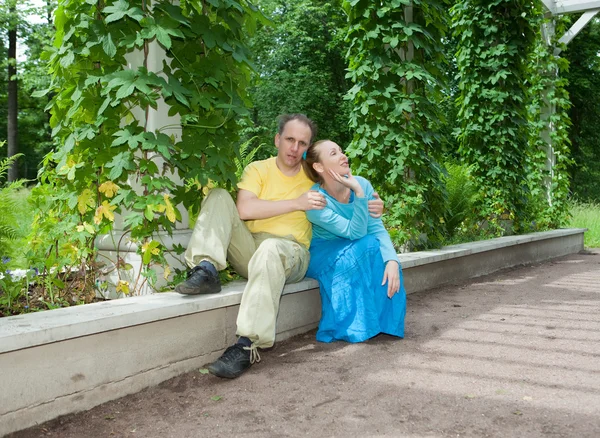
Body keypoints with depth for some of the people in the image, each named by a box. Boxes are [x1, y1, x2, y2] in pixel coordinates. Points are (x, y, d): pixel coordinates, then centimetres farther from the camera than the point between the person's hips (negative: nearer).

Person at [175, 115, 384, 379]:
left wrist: (369, 207, -1)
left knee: (269, 249, -39)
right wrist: (297, 203, -14)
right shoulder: (258, 169, 6)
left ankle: (247, 346, -43)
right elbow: (245, 209, -11)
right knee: (219, 196, -12)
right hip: (249, 253, 2)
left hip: (289, 255, -2)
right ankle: (207, 270, -31)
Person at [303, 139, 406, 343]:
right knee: (367, 245, -30)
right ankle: (352, 326, -21)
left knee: (384, 257, -24)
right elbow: (356, 232, -29)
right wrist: (359, 194, -39)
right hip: (322, 256, -5)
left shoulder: (362, 184, -11)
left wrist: (392, 260, -31)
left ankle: (383, 321, -9)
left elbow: (377, 228, -15)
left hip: (354, 253, 5)